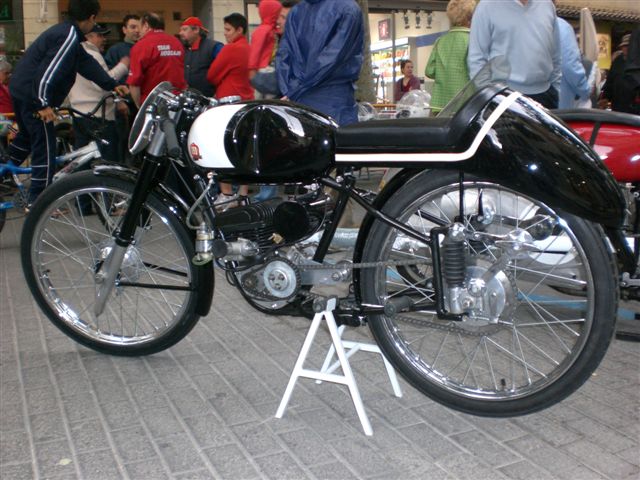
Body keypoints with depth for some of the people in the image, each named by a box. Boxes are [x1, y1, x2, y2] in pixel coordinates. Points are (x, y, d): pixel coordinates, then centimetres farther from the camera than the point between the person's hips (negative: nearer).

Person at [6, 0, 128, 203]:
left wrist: (112, 85, 18)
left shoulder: (65, 32, 13)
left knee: (27, 137, 29)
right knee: (45, 149, -3)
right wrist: (44, 104, -24)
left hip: (20, 90, 10)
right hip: (33, 96, -10)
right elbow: (47, 72, -26)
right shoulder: (69, 37, -19)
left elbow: (88, 64, 17)